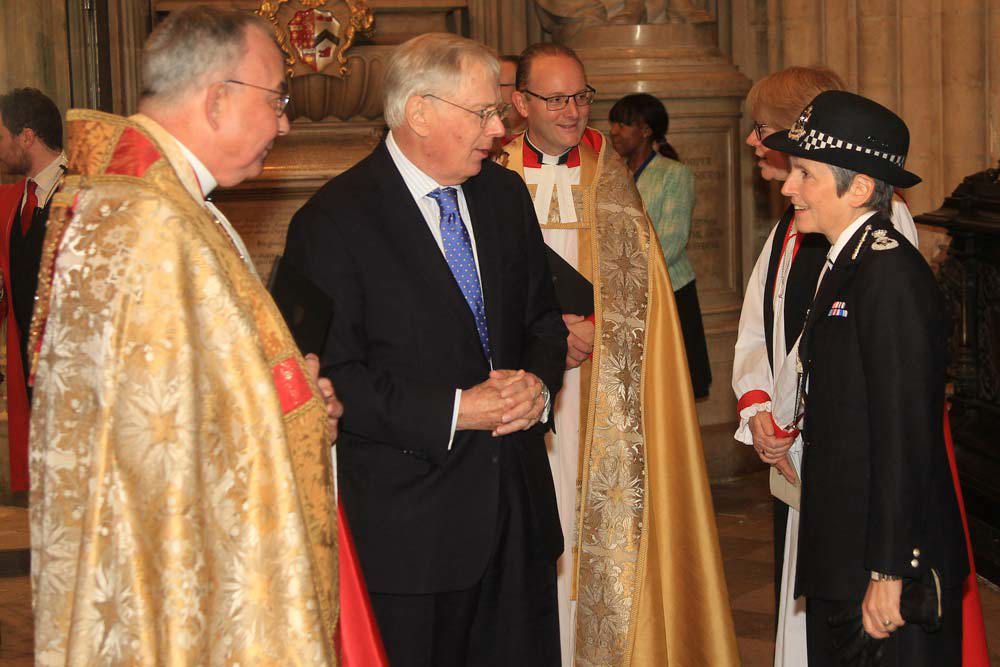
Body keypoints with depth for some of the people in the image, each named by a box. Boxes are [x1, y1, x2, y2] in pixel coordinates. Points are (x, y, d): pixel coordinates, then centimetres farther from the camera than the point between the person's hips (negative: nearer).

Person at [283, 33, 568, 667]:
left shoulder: (506, 194, 9)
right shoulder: (334, 221, -12)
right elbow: (332, 377, -15)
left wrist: (540, 383, -5)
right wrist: (453, 411, -19)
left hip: (519, 499, 6)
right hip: (409, 521, -6)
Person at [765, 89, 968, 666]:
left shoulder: (890, 275, -17)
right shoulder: (848, 262, 13)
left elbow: (905, 432, -21)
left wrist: (889, 572, -21)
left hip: (886, 555, -10)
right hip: (841, 556, 10)